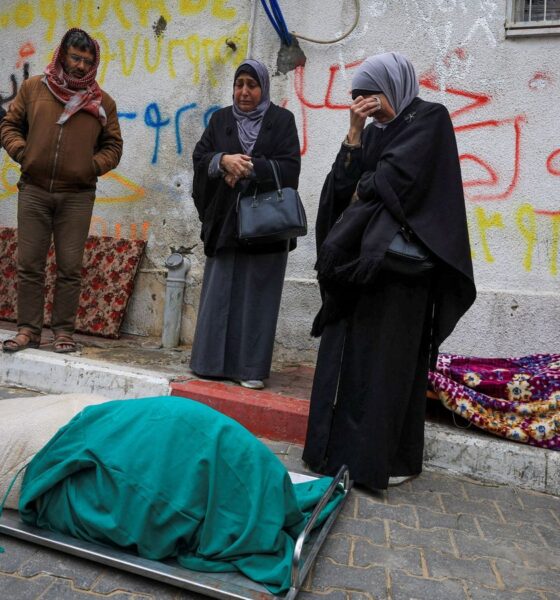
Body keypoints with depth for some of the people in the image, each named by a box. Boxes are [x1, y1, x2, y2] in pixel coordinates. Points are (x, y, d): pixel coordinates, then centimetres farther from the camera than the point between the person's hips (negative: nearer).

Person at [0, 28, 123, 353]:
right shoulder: (34, 87, 9)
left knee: (70, 268, 1)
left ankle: (64, 331, 10)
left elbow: (113, 146, 10)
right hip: (33, 190, 1)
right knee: (29, 265, 3)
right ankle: (29, 330, 12)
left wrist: (92, 165, -5)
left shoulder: (103, 101, 8)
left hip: (77, 196, -1)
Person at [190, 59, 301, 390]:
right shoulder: (220, 119, 15)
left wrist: (248, 168, -13)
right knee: (219, 291, 3)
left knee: (257, 294, -2)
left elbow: (289, 166, -5)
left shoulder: (282, 120, 7)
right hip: (224, 221, 3)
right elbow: (200, 157, 5)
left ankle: (252, 368, 5)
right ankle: (213, 361, 13)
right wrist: (223, 160, -15)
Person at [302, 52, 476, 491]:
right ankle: (344, 444, 14)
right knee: (347, 352, 5)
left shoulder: (430, 119, 2)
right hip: (359, 256, 7)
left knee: (387, 355, -6)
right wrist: (354, 133, 3)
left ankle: (387, 458, 5)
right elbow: (346, 184, 8)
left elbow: (396, 178, -13)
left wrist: (361, 194, 3)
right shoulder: (374, 131, 21)